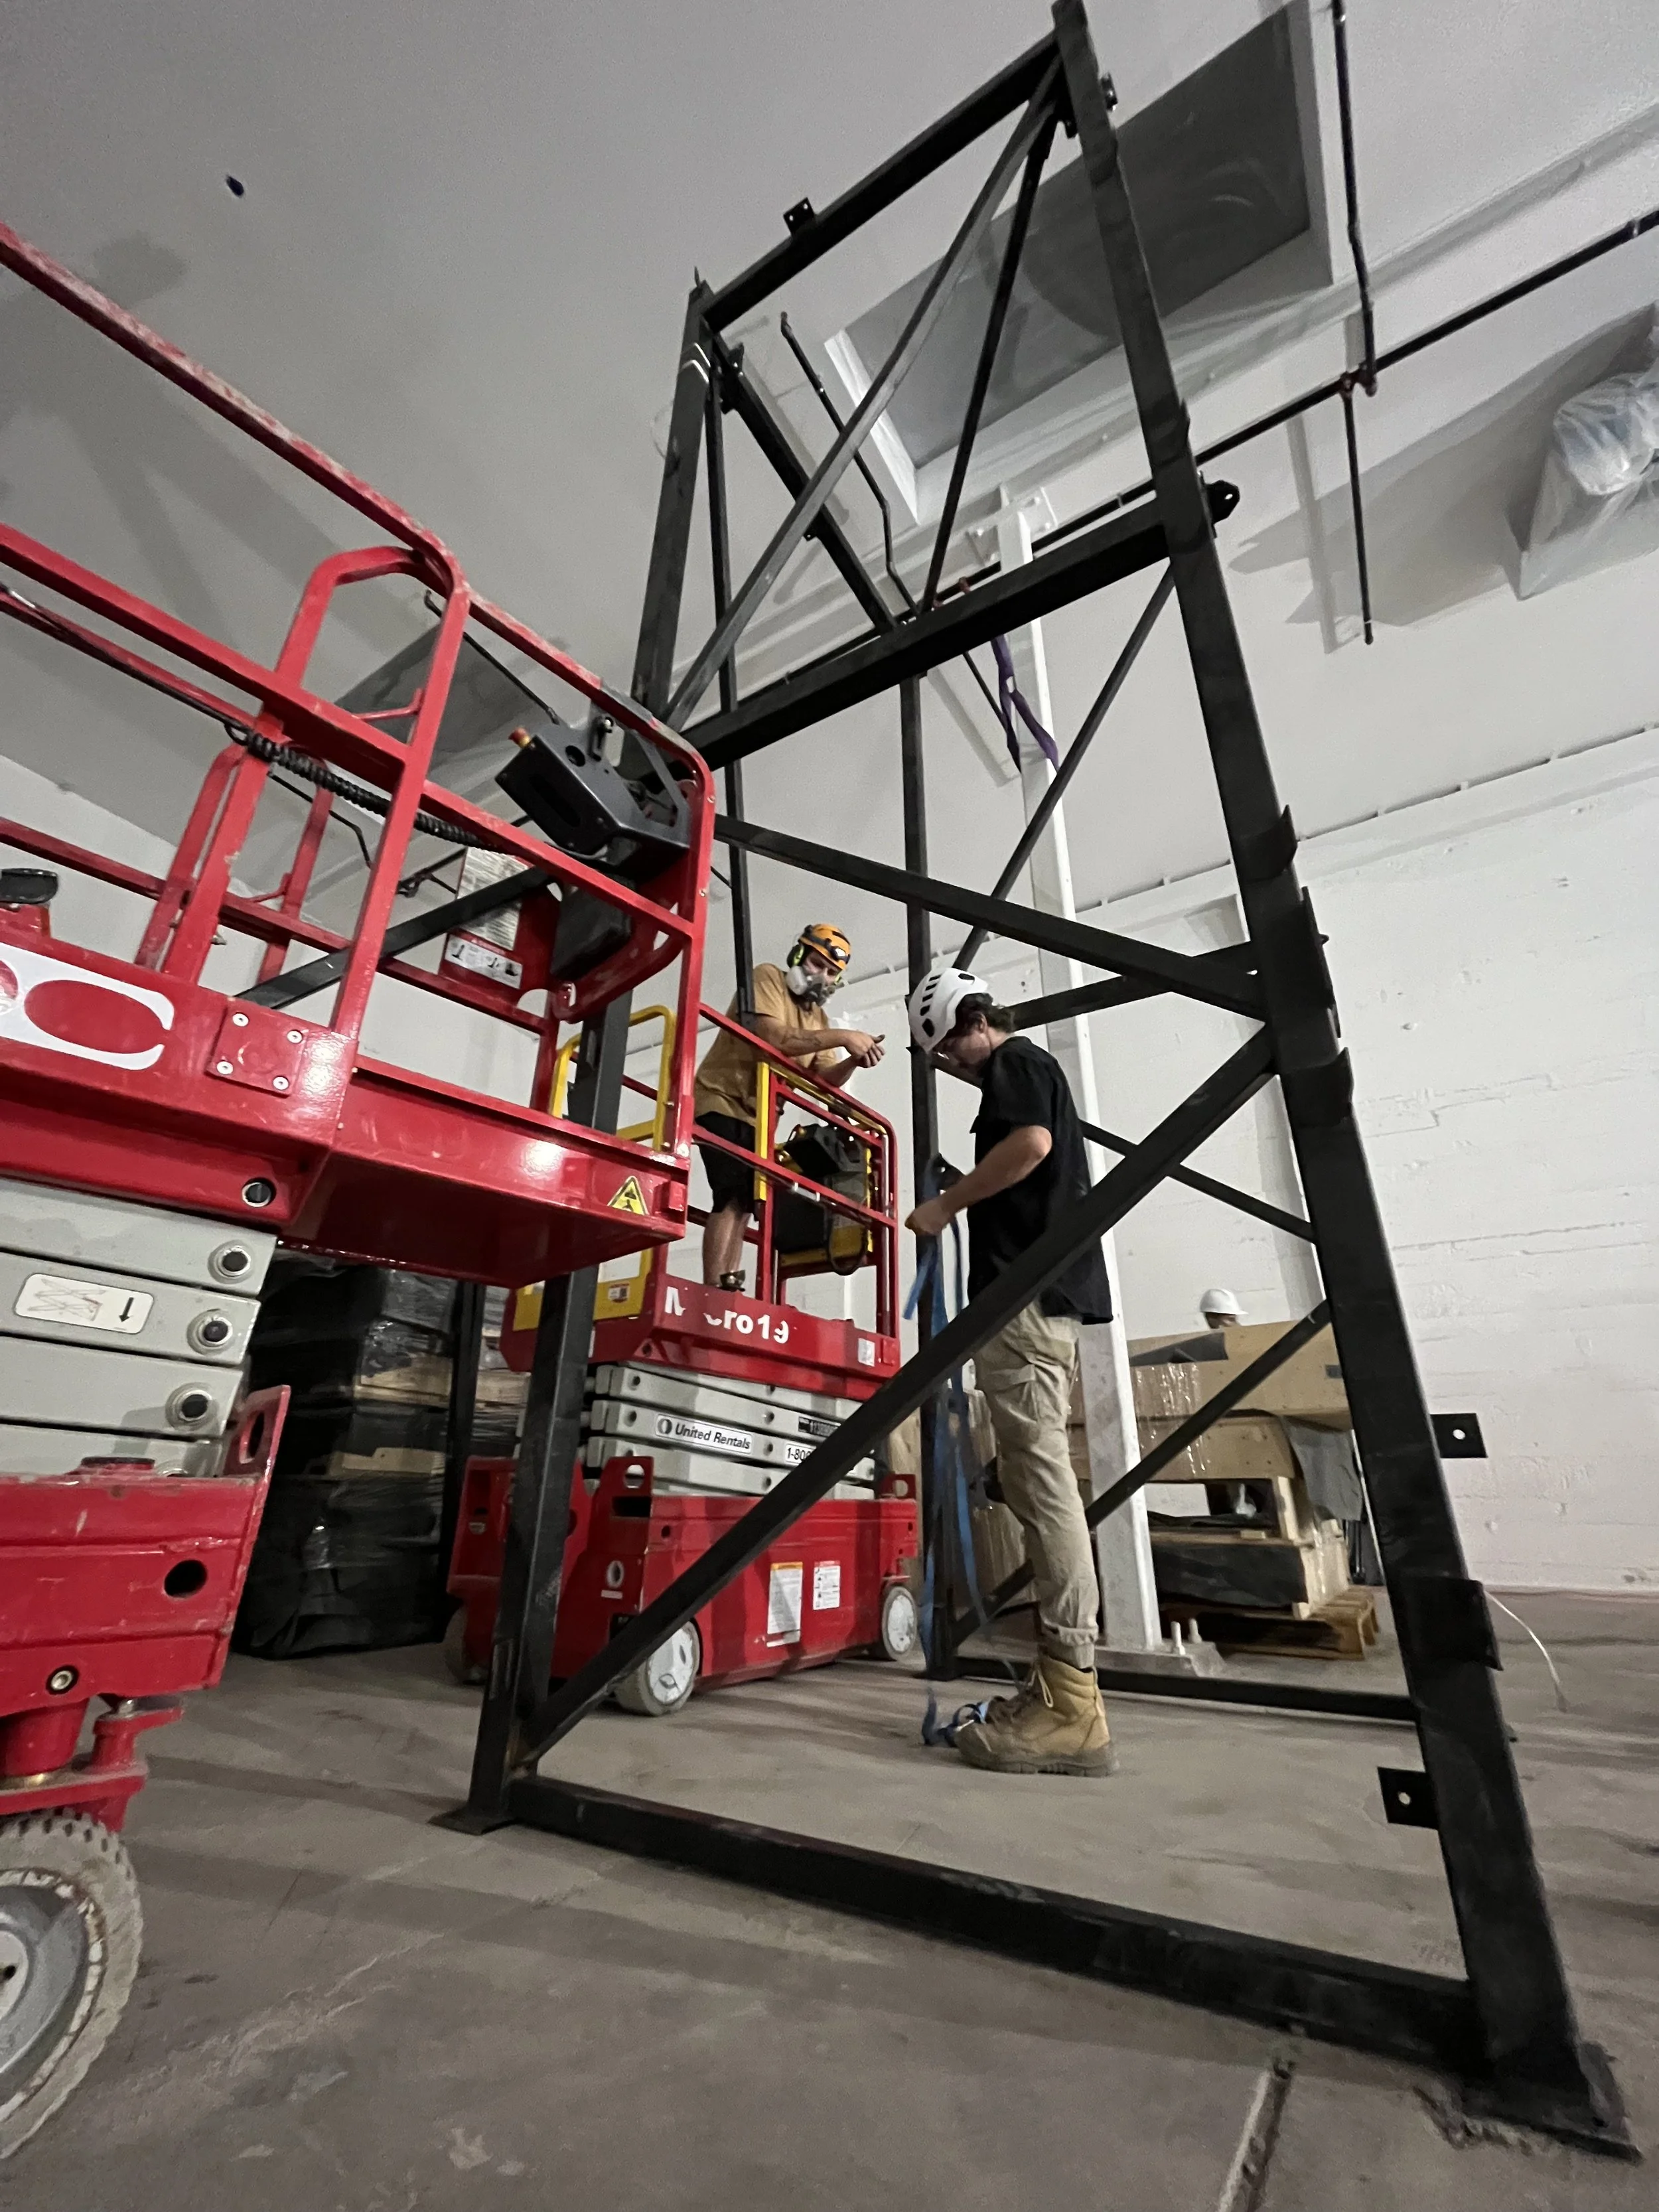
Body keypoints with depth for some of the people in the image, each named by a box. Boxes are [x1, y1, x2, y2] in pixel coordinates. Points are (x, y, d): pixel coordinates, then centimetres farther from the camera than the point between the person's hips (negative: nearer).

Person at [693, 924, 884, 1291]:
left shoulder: (818, 1018, 11)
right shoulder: (767, 978, -9)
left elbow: (822, 1080, 4)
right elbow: (771, 1038, -27)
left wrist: (852, 1062, -16)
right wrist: (841, 1037, -28)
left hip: (757, 1117, 9)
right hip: (722, 1103, -9)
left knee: (741, 1205, 10)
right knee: (732, 1198, -20)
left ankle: (728, 1289, 15)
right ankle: (715, 1291, -22)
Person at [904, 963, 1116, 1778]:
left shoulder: (1016, 1061, 1)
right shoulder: (1034, 1070, 29)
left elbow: (1032, 1142, -18)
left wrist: (946, 1204, -10)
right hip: (1045, 1290, 10)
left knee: (1040, 1478, -13)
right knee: (1033, 1479, 7)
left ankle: (1071, 1701, -10)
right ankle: (1061, 1687, 11)